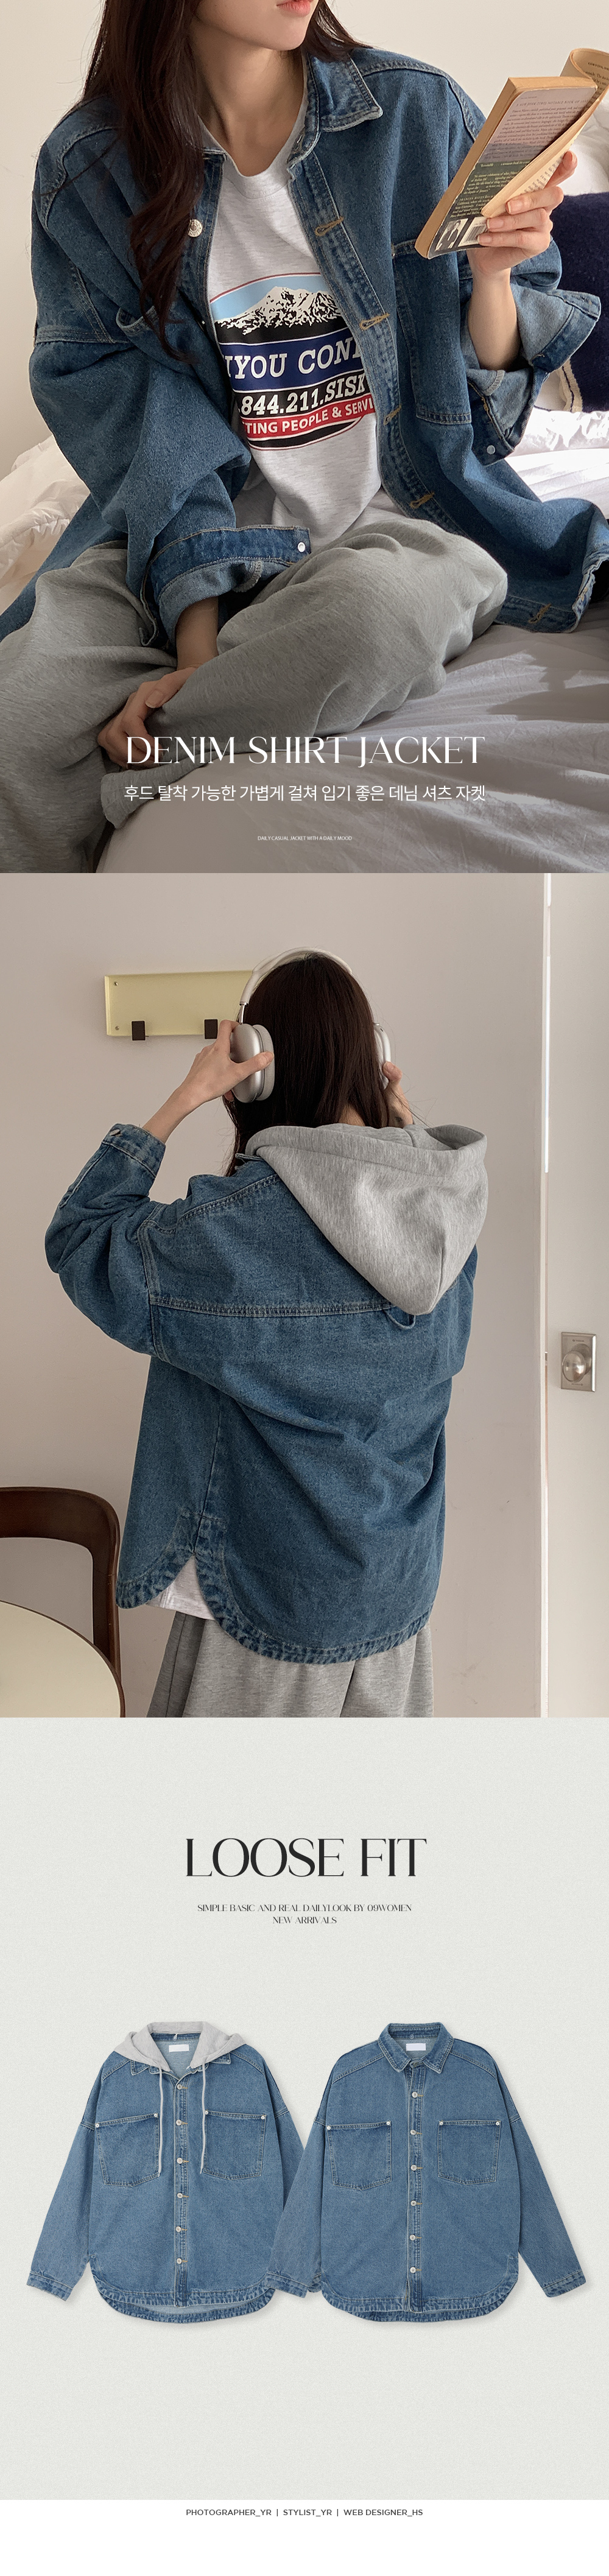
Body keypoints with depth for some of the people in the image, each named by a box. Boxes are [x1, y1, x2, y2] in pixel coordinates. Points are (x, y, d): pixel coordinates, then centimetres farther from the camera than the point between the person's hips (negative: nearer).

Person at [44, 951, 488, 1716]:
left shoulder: (246, 1219, -25)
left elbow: (78, 1241, -14)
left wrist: (184, 1099, -15)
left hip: (277, 1597, -6)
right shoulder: (447, 1197, -6)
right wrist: (399, 1114, 9)